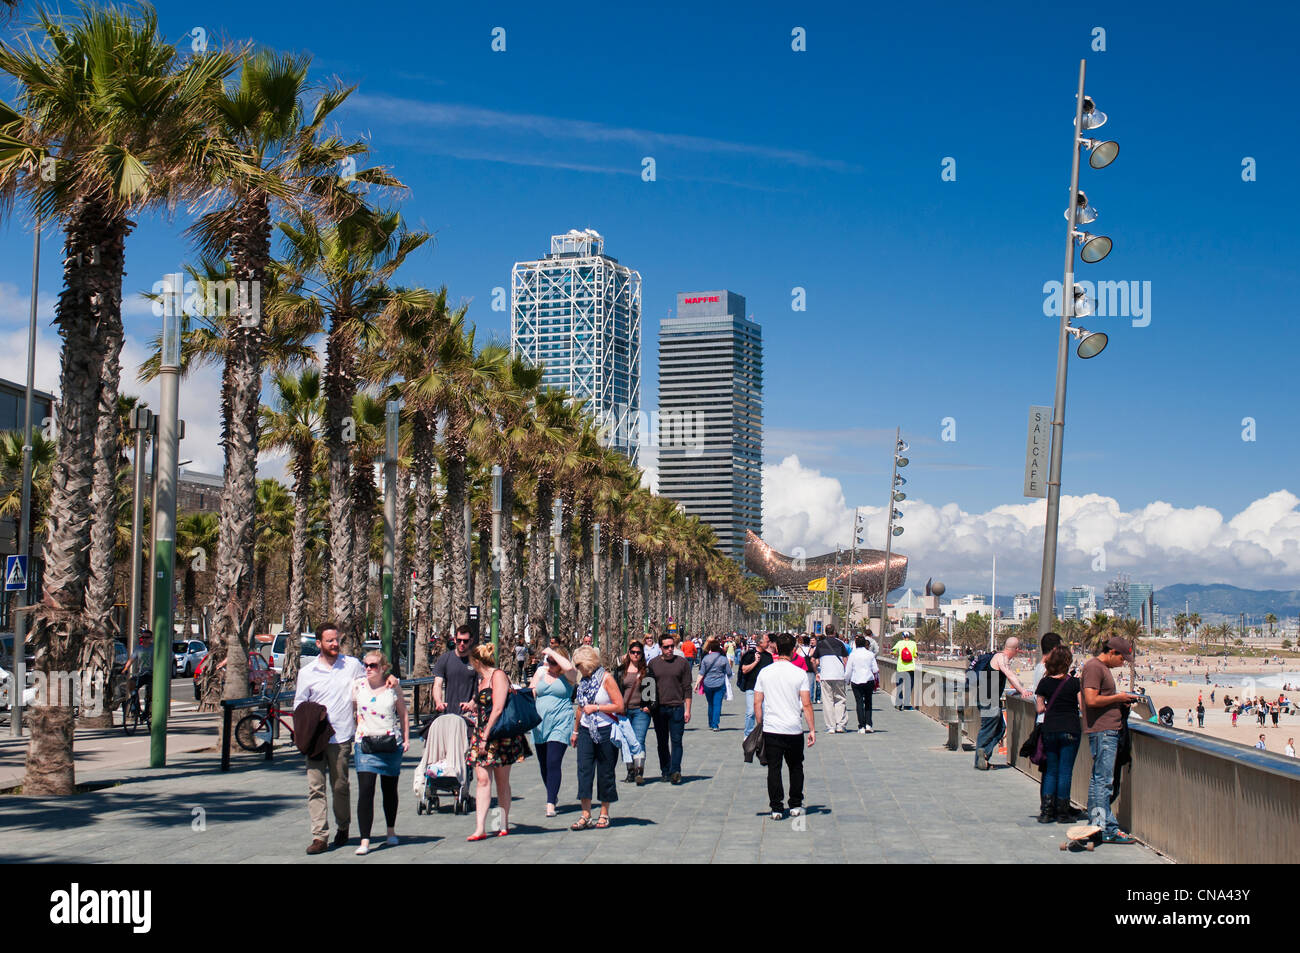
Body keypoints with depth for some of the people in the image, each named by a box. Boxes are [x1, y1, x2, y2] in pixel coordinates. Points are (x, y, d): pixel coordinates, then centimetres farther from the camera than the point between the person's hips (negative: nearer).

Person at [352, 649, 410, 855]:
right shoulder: (358, 686, 1)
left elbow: (403, 714, 10)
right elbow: (351, 712, 10)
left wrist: (406, 738, 6)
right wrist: (350, 735, 4)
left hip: (391, 744, 1)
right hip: (366, 744, -1)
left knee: (390, 789, 13)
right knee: (365, 791, -12)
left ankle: (391, 831, 33)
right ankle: (364, 841, -12)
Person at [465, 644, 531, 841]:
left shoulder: (498, 676, -9)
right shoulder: (482, 679, 17)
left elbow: (498, 709, -17)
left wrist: (486, 735, -19)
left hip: (500, 735, -7)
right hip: (482, 733, 7)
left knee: (502, 781, 4)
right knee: (482, 779, -5)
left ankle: (504, 824, 16)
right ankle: (480, 827, -10)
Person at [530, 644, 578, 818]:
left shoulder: (568, 675, -3)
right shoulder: (540, 672, 11)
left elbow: (568, 667, -27)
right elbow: (531, 694, 14)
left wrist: (553, 653, -16)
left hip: (560, 723, -5)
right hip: (540, 724, 5)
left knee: (553, 763, -15)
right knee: (543, 764, 11)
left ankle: (550, 804, -14)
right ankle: (553, 795, 32)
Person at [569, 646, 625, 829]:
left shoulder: (606, 678, -9)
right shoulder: (584, 680, 10)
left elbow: (619, 705, -13)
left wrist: (596, 708, -16)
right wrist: (575, 731, 25)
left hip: (605, 731, -5)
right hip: (586, 731, 6)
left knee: (605, 773, 3)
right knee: (584, 770, -4)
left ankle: (604, 814, 15)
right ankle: (586, 816, -4)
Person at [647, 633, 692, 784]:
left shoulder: (682, 663, 2)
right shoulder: (653, 664, 7)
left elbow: (687, 688, 2)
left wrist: (687, 710, -3)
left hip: (677, 708, -2)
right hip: (659, 709, 2)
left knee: (676, 741, -7)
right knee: (662, 743, 9)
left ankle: (675, 772, -9)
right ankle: (665, 771, 18)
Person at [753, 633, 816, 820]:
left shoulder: (765, 672, 0)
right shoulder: (800, 673, -6)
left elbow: (757, 703, 2)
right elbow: (806, 704, -7)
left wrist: (759, 726, 12)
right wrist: (812, 729, -2)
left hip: (770, 729, 1)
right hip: (794, 730, 0)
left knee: (774, 768, 5)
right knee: (796, 768, 16)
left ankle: (776, 808, 2)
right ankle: (795, 806, 21)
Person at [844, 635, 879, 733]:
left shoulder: (853, 654, -5)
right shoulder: (870, 654, -1)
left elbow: (848, 670, -1)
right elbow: (875, 669, 3)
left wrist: (847, 680, 14)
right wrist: (876, 679, 21)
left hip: (856, 681, -1)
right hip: (869, 681, 1)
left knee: (859, 703, 2)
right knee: (868, 702, 14)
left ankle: (861, 727, -4)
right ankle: (868, 724, 4)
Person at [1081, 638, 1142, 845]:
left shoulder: (1103, 667, 21)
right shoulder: (1093, 667, -12)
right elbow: (1091, 700, -20)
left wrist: (1122, 700, 11)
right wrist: (1118, 698, -10)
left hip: (1109, 730, 11)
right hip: (1102, 731, -11)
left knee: (1100, 780, 12)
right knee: (1103, 780, -9)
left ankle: (1098, 827, 16)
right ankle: (1105, 829, -8)